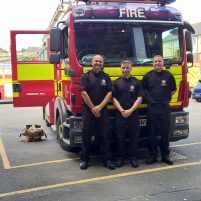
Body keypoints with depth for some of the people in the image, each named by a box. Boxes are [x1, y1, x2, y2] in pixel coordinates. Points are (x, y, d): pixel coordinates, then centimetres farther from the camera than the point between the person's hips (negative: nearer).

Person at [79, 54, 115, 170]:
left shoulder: (106, 77, 10)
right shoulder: (86, 76, 1)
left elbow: (109, 93, 3)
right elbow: (84, 93, -6)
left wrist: (100, 107, -8)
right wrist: (93, 108, -9)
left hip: (103, 111, 2)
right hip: (88, 110, -2)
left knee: (104, 136, 4)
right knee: (87, 136, 3)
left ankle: (107, 159, 10)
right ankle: (84, 159, 13)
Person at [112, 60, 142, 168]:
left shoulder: (137, 82, 6)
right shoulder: (116, 82, 7)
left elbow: (139, 99, 1)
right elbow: (114, 98, 3)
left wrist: (130, 110, -10)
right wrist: (122, 110, -10)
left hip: (134, 114, 0)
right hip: (120, 114, 0)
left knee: (134, 137, 5)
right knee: (120, 137, 5)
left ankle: (133, 157, 16)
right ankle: (120, 157, 15)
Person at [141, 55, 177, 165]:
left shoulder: (168, 75, 2)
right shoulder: (148, 75, 4)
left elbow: (173, 90, 12)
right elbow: (143, 90, 12)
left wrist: (165, 98, 9)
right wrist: (150, 97, 6)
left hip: (165, 107, 0)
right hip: (152, 108, 0)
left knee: (165, 133, 6)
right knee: (152, 133, 6)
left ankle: (165, 155, 17)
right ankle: (152, 156, 15)